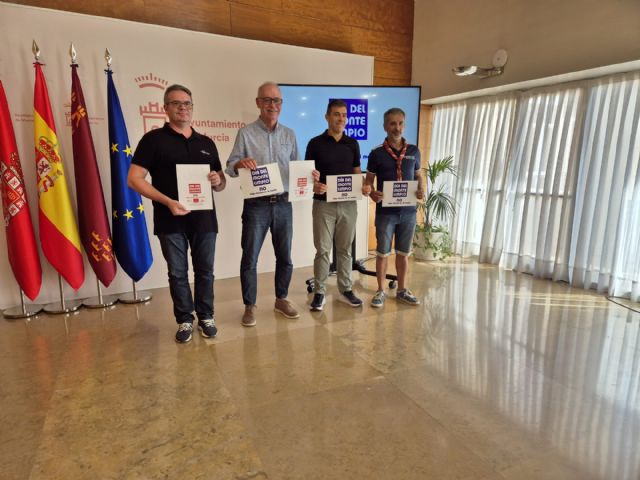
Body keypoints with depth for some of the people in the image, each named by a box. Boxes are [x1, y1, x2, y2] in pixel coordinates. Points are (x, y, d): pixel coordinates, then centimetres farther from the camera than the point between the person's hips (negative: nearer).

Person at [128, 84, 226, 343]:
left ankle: (206, 317, 26)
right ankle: (184, 320, 23)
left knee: (205, 271, 10)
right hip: (171, 220, -3)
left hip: (204, 218, 3)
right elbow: (134, 179, -8)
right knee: (177, 273, 7)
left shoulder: (206, 143, 13)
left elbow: (221, 183, 17)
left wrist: (218, 181, -8)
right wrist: (167, 201, -19)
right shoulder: (154, 139, -1)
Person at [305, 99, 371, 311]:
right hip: (324, 204, -3)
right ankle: (319, 293, 10)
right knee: (323, 250, 0)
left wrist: (364, 186, -9)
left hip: (348, 204, 3)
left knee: (345, 249, 11)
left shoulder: (352, 144, 8)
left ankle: (346, 289, 22)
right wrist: (314, 186, -23)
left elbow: (357, 172, 12)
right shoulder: (315, 143, -2)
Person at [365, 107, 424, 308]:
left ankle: (402, 290, 25)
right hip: (385, 211, -2)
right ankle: (381, 291, 17)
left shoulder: (414, 151, 5)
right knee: (382, 252, 5)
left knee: (403, 252, 12)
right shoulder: (377, 153, -3)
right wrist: (372, 193, -20)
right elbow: (368, 180, 2)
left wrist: (421, 190, -6)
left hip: (408, 211, 3)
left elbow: (418, 176, 14)